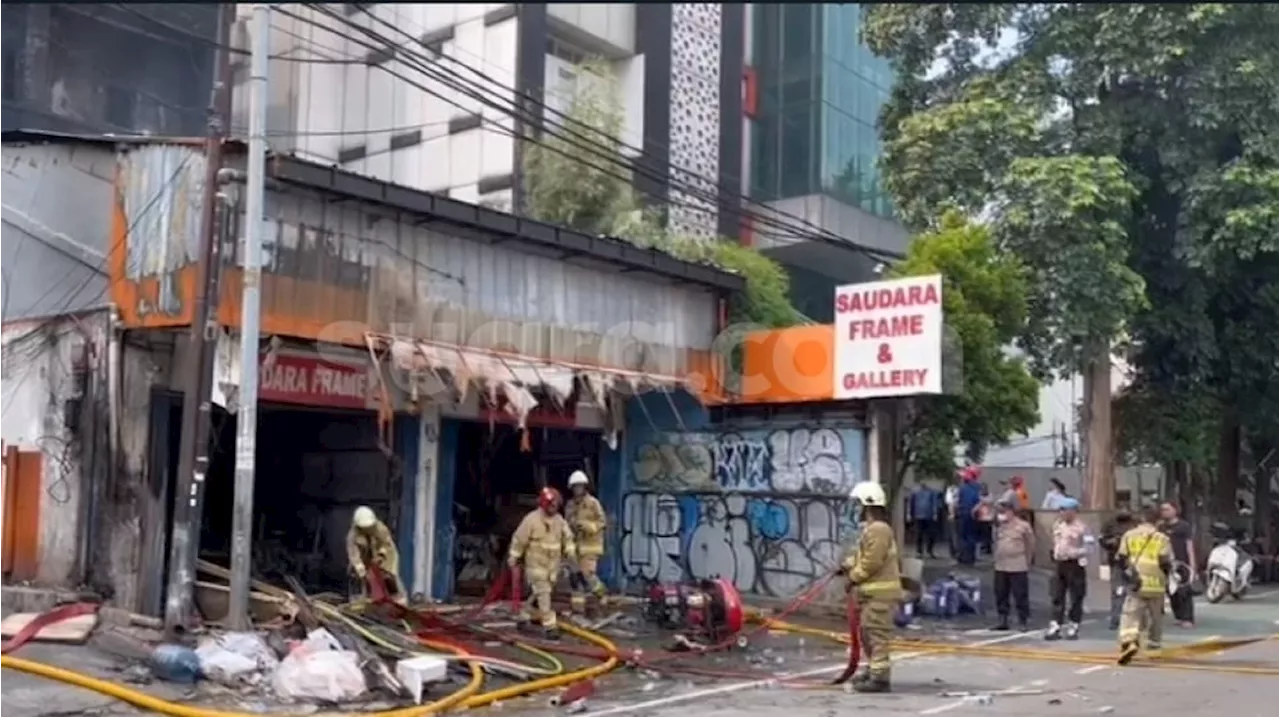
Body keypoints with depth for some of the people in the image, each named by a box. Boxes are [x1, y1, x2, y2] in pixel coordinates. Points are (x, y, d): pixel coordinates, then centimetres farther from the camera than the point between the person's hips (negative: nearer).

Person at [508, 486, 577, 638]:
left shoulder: (559, 520, 3)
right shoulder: (531, 519, -14)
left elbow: (567, 537, 12)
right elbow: (519, 539, -7)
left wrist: (570, 551, -5)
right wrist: (513, 558, -1)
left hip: (553, 564, 6)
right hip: (536, 564, -6)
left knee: (537, 594, 15)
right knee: (543, 595, -10)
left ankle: (523, 616, 33)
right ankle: (549, 626, -9)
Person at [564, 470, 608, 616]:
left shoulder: (593, 503, -8)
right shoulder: (569, 505, 10)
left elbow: (602, 522, -9)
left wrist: (587, 526, -21)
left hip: (590, 544, -6)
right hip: (575, 544, 6)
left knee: (588, 573, -13)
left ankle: (600, 594, 12)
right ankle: (577, 604, 13)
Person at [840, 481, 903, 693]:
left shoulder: (879, 529, -17)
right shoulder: (872, 528, 18)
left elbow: (871, 562, -21)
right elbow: (863, 555, 21)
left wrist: (853, 576, -10)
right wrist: (849, 562, 4)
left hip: (880, 592, -11)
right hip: (873, 591, 11)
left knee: (877, 634, -10)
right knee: (867, 632, 19)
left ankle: (879, 677, -9)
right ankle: (873, 671, 29)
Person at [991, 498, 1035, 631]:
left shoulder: (1023, 526, -6)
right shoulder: (999, 526, 10)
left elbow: (1031, 545, 0)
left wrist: (1027, 561, 4)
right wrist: (997, 556, 12)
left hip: (1018, 567, -6)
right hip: (1000, 566, 6)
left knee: (1020, 595, -1)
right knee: (1001, 594, 8)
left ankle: (1022, 621, 6)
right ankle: (1003, 619, 17)